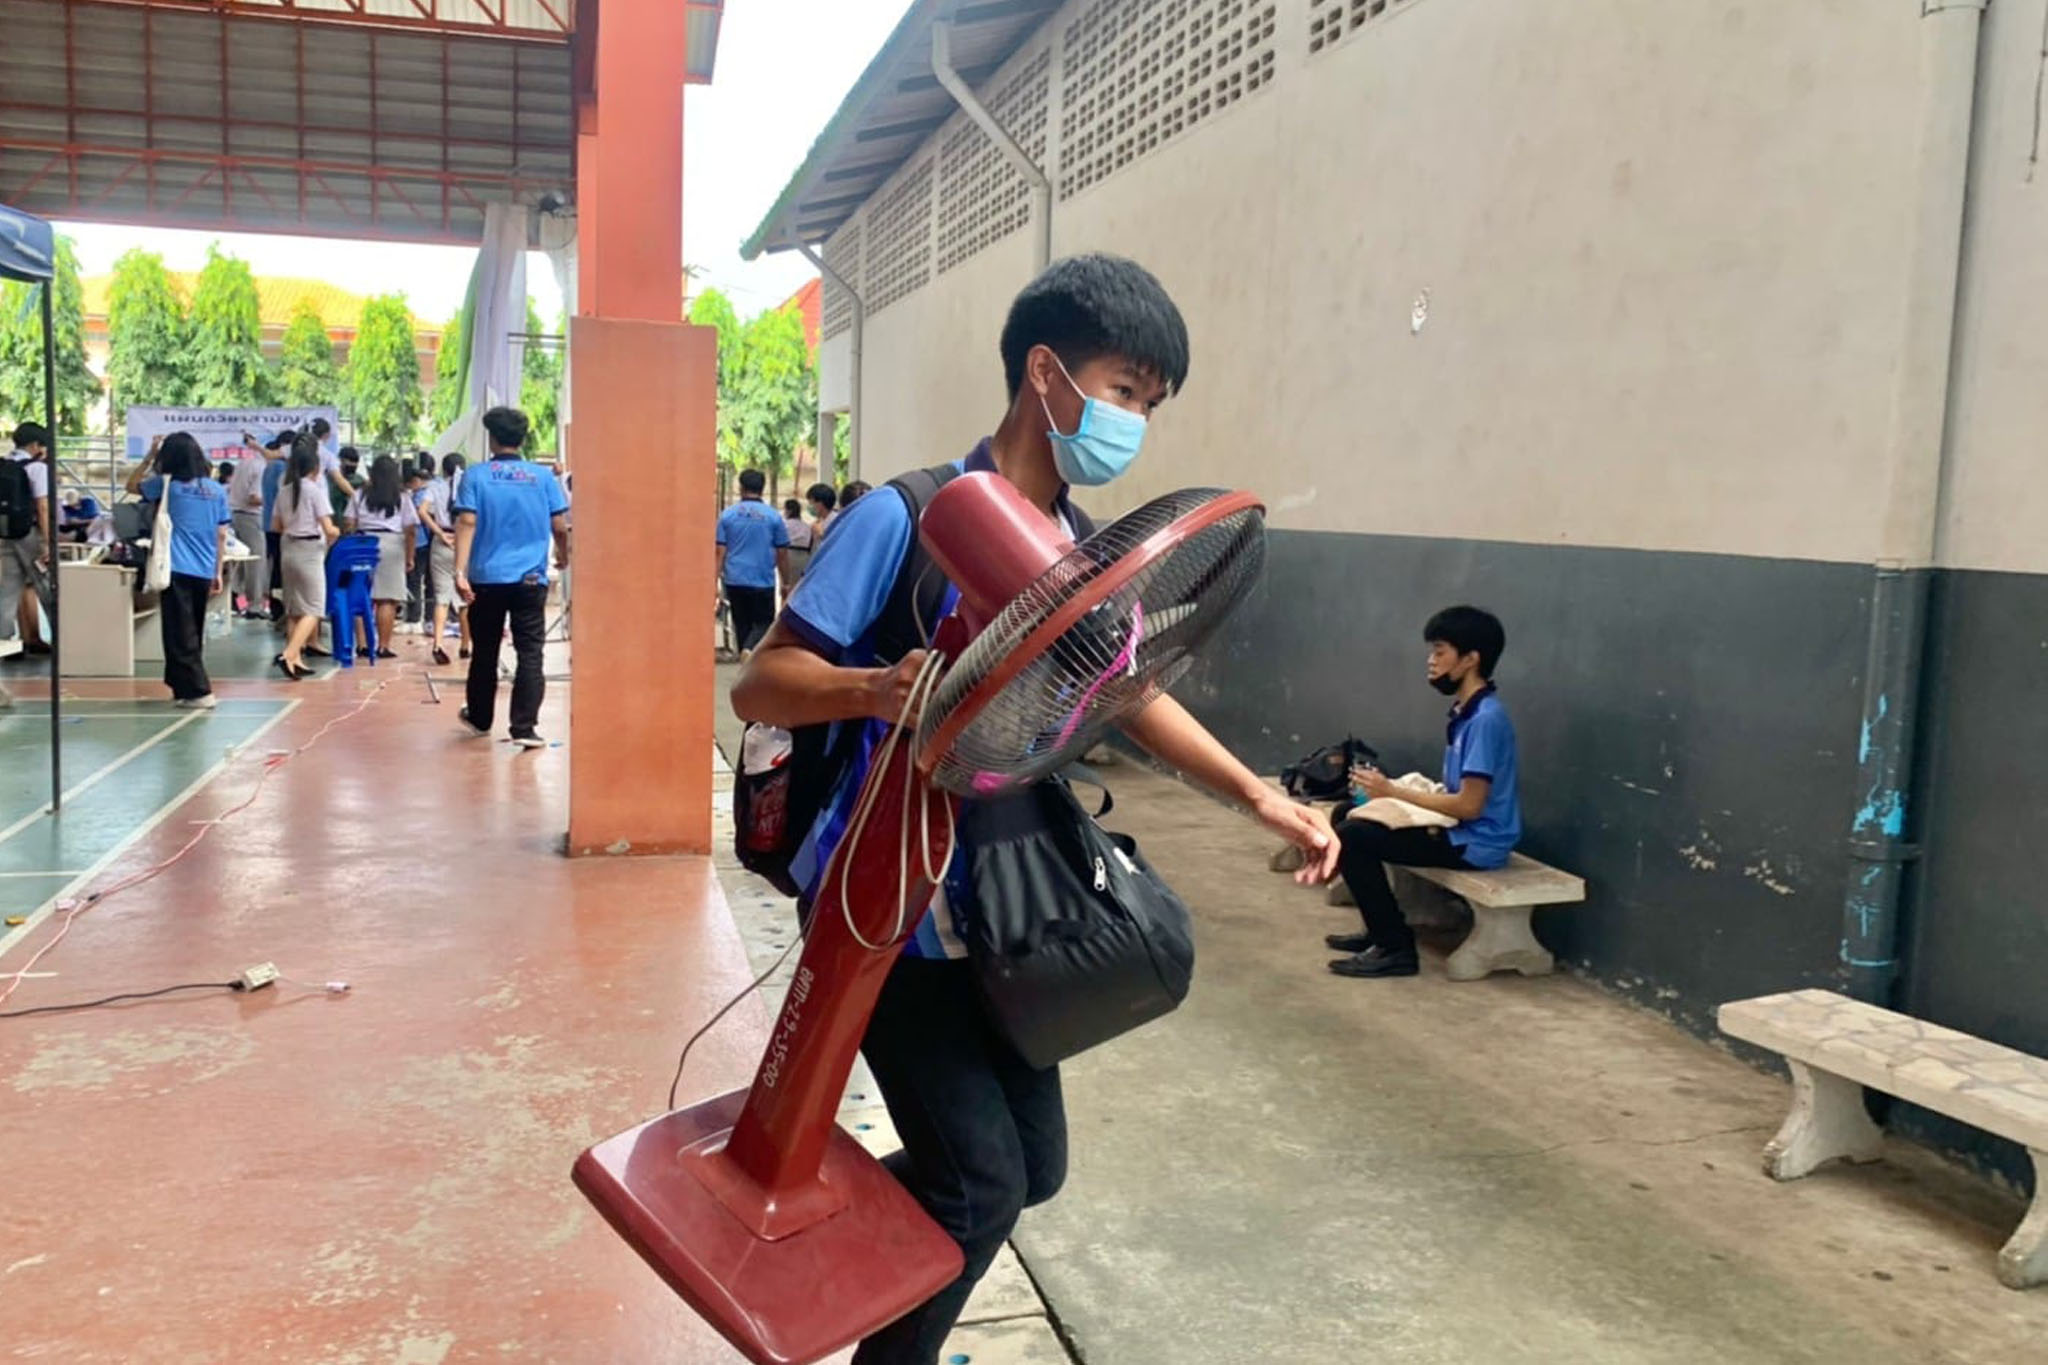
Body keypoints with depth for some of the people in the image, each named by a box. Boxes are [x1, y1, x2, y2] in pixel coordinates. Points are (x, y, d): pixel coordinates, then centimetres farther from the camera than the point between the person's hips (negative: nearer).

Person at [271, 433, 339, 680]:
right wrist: (334, 535, 7)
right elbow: (329, 529, -15)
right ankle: (288, 655, -18)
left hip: (288, 549, 6)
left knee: (294, 609, 13)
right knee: (313, 609, -2)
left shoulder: (285, 492, 7)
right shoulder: (315, 491, -10)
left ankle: (296, 660, 14)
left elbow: (276, 525, 11)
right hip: (309, 551, -6)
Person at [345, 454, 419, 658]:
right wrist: (409, 558, 6)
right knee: (387, 600, -2)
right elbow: (409, 530, 0)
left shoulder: (360, 494, 7)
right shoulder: (402, 497, 3)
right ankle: (383, 646, -2)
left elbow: (350, 524, 4)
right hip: (392, 546, -2)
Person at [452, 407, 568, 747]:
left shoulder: (476, 476, 0)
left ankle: (480, 719, 31)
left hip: (487, 578, 1)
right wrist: (563, 557, 22)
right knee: (530, 654, 0)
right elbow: (560, 526, 3)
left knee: (485, 652, 15)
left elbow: (467, 523, -10)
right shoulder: (544, 476, 2)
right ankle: (524, 728, -6)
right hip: (531, 578, -1)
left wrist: (460, 571, -15)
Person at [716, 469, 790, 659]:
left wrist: (715, 583, 0)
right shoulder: (773, 517, -3)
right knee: (763, 623, 5)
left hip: (734, 581, 2)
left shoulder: (727, 515, 1)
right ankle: (750, 650, -24)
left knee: (742, 625, 14)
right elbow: (782, 554, 1)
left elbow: (720, 552, -3)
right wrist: (786, 583, 12)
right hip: (763, 582, -2)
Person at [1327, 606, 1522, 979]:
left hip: (1476, 843, -10)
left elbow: (1469, 805, -23)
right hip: (1460, 833, 10)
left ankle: (1395, 948, -8)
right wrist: (1393, 792, 2)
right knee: (1355, 822, 11)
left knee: (1352, 838, -16)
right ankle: (1385, 930, 20)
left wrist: (1394, 792, -16)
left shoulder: (1486, 718, -20)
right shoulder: (1466, 712, 10)